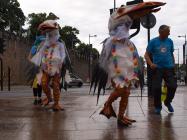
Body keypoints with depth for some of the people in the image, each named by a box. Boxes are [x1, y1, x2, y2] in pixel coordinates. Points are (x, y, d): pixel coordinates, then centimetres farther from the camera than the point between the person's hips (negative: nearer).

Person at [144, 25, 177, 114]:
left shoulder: (170, 41, 8)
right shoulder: (153, 41, -1)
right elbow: (146, 55, 0)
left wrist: (173, 64, 10)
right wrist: (151, 64, -15)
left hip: (169, 68, 2)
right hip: (157, 68, -2)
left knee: (173, 86, -4)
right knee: (156, 88, -5)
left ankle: (168, 102, 23)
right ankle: (158, 106, 14)